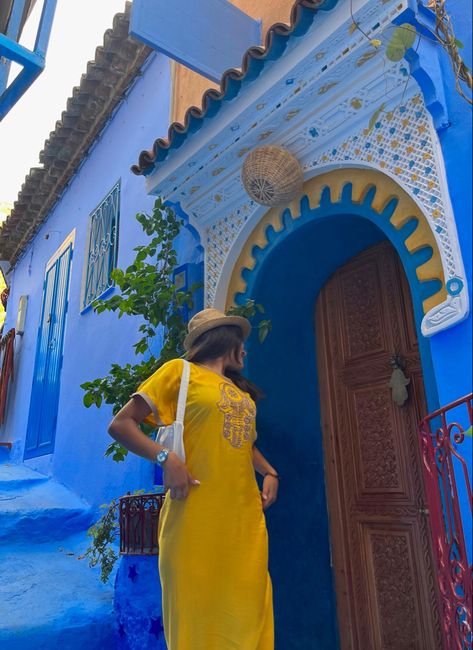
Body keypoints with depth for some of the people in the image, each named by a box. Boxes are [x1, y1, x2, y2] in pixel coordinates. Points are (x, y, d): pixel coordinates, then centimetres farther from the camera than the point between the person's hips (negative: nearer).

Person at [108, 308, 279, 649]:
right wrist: (166, 457, -18)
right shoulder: (181, 370, 1)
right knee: (196, 610, 1)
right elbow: (121, 424, -3)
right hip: (197, 516, -6)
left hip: (247, 516, 6)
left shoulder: (243, 392, 20)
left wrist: (270, 473, 12)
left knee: (247, 610, 8)